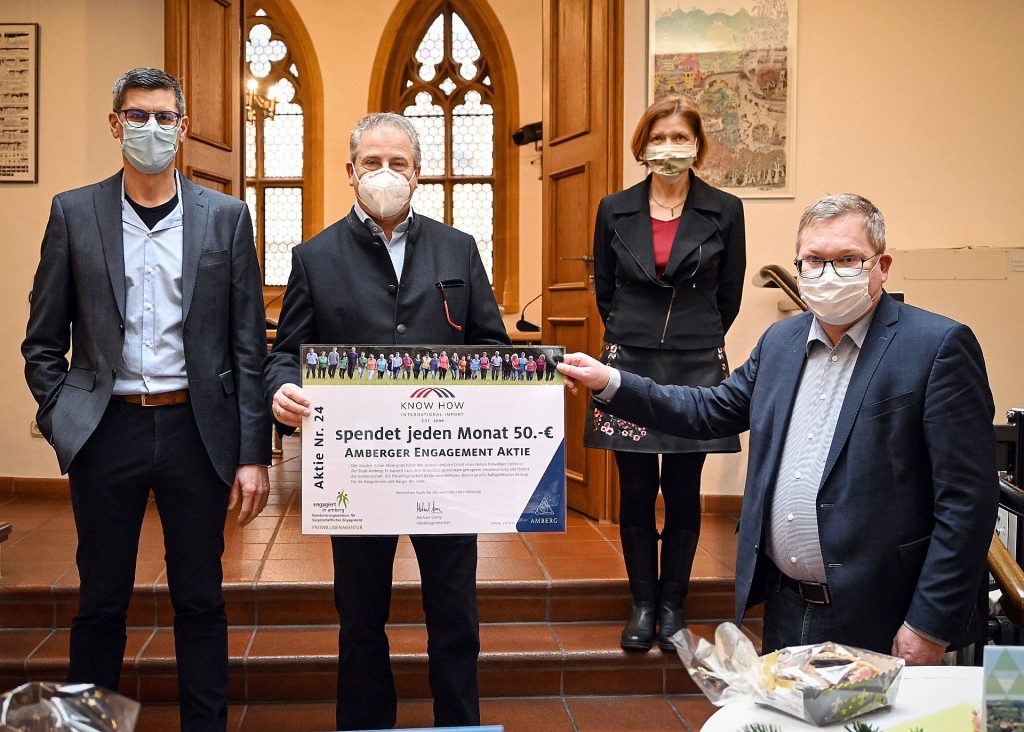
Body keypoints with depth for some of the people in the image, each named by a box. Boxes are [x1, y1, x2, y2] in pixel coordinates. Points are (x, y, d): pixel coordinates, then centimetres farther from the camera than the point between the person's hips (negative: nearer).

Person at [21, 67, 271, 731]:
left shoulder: (226, 217, 3)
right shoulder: (74, 214, 4)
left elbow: (249, 345, 2)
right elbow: (43, 339, 9)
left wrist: (254, 454, -3)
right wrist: (60, 421, -2)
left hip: (196, 430, 0)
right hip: (107, 429, 0)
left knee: (201, 600, 9)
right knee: (101, 601, 10)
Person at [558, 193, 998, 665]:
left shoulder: (939, 346, -12)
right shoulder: (780, 341, 9)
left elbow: (966, 498, -15)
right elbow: (712, 410, 18)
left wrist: (929, 627, -16)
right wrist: (609, 382, 8)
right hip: (785, 610, 6)